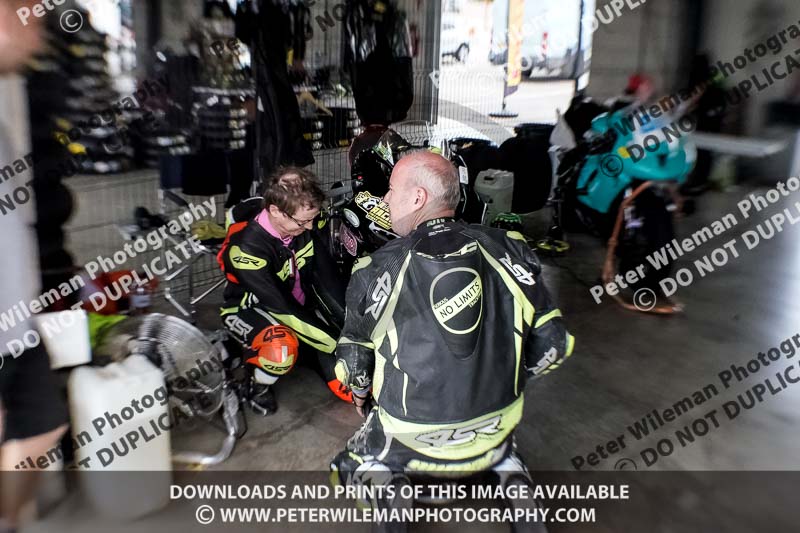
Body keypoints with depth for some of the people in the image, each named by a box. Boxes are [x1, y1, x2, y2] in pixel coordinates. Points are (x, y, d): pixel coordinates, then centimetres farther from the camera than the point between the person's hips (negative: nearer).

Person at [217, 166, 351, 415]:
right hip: (251, 309, -4)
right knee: (281, 348, -39)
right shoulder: (247, 248, -32)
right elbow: (281, 307, -31)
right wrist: (339, 345, -30)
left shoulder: (304, 224, -17)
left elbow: (327, 279, -12)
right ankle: (258, 386, -6)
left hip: (301, 304, 4)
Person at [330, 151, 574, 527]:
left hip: (414, 440, -2)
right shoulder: (505, 249, -8)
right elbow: (552, 342, -3)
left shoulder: (377, 271, -12)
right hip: (493, 433, 2)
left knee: (353, 467, 26)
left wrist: (360, 393, 23)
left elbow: (354, 359, 0)